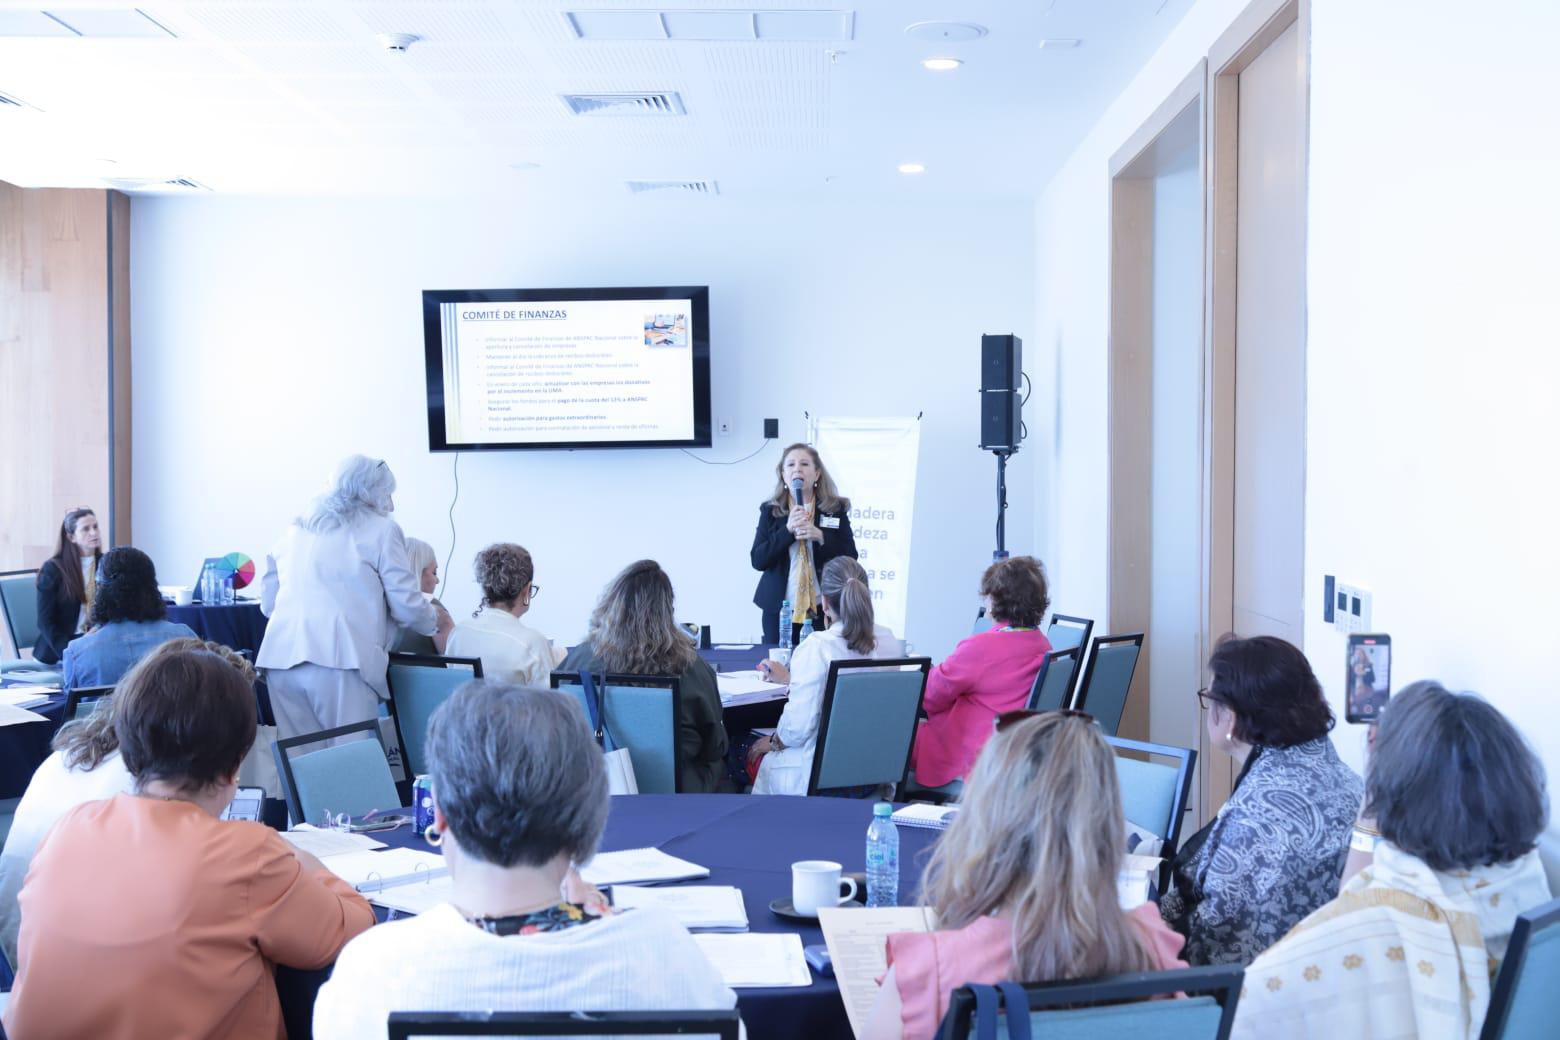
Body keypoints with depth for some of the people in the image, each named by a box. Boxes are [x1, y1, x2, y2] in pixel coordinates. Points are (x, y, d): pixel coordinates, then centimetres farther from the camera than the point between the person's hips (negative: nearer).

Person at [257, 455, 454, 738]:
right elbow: (405, 605, 2)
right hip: (340, 659, -5)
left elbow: (268, 602, 24)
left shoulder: (296, 529, 21)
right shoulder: (381, 530, 6)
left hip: (281, 658, 5)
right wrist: (435, 621, 22)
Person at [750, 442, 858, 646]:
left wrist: (820, 536, -15)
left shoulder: (835, 509, 4)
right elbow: (757, 561, -2)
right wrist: (787, 530, -14)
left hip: (824, 609, -1)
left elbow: (850, 558, 1)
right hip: (780, 611, 1)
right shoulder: (770, 511, 5)